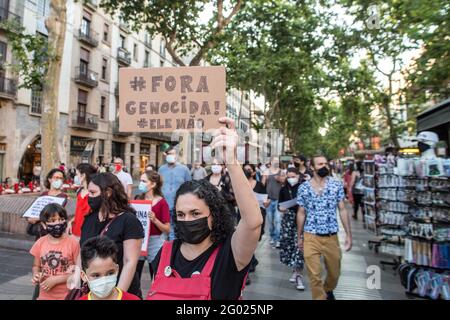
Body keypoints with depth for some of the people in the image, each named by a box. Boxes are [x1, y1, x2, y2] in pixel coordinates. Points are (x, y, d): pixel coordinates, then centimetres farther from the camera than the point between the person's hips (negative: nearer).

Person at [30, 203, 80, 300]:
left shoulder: (73, 243, -14)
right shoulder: (40, 243, -3)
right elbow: (36, 266, 11)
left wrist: (55, 280, -15)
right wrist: (36, 276, -9)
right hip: (45, 295, 3)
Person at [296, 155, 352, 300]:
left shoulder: (337, 185, -1)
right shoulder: (303, 188, -2)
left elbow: (342, 210, 2)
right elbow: (301, 213, 5)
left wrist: (349, 234, -1)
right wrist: (299, 237, 8)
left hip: (331, 237, 2)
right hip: (311, 237, -1)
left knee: (334, 273, 18)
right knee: (314, 275, 1)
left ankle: (328, 290, 50)